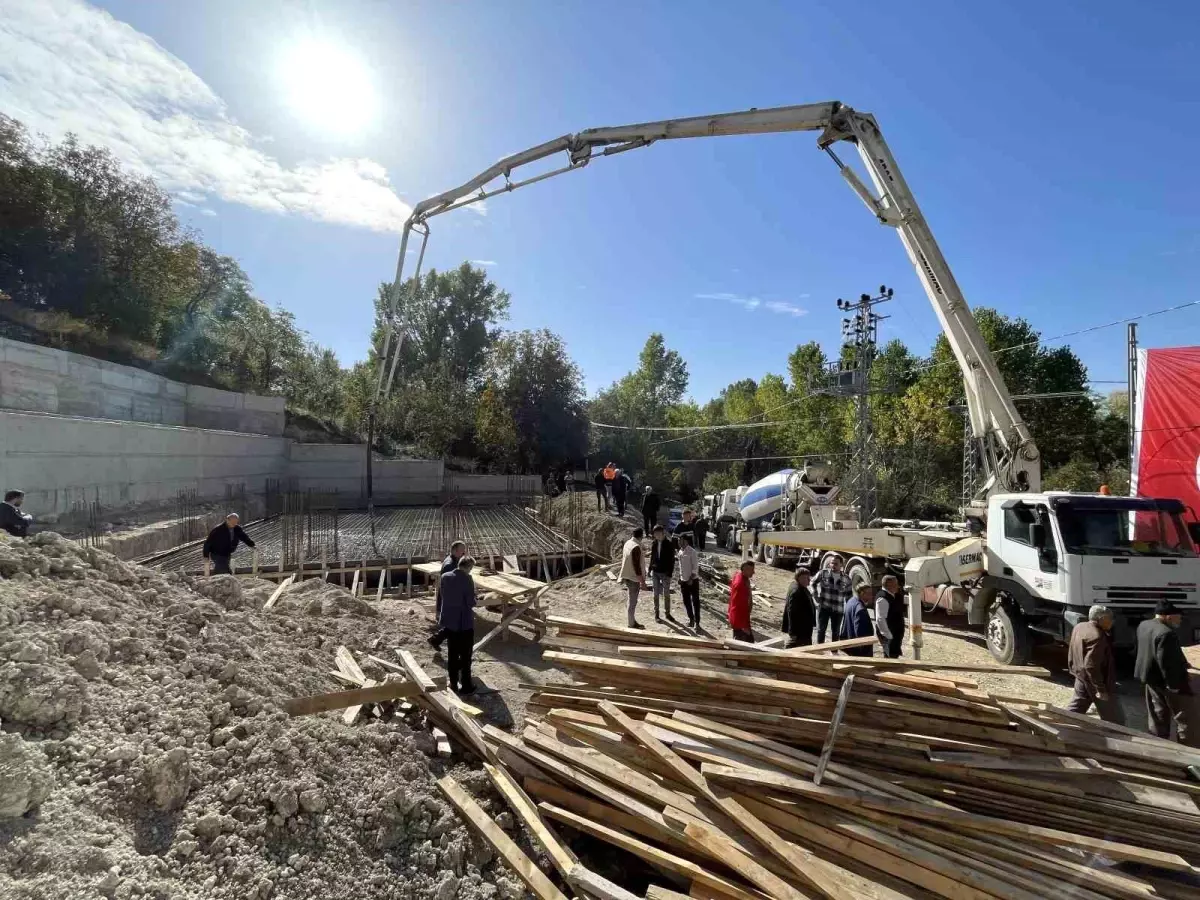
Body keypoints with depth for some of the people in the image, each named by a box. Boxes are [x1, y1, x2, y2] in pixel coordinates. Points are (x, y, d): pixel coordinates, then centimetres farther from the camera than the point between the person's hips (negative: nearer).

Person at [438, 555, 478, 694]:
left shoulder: (445, 577, -1)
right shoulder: (467, 579, -18)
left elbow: (443, 597, 9)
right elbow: (471, 602, -18)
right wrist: (474, 601, 4)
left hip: (448, 621, 5)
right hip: (465, 623, -5)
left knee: (452, 654, 15)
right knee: (465, 655, 7)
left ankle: (453, 684, 23)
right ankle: (466, 685, 14)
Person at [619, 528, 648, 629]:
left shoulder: (627, 543, 5)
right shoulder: (636, 547, -22)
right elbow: (636, 565, -23)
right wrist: (642, 581, -19)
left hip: (626, 576, 9)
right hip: (633, 578, -9)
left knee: (632, 600, 19)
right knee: (633, 602, 2)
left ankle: (631, 621, 28)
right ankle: (631, 624, 11)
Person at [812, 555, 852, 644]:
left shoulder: (846, 578, -2)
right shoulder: (823, 573, -6)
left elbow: (849, 594, 9)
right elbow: (813, 583, 10)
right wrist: (816, 595, 3)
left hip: (838, 609, 2)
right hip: (823, 606, -2)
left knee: (836, 632, 12)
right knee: (821, 630, 0)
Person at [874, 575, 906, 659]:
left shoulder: (893, 596, 9)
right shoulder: (882, 599, -21)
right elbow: (880, 619, -26)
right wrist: (889, 636, -24)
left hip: (896, 634, 10)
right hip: (889, 636, -10)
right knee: (893, 658, -8)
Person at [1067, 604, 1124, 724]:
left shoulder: (1079, 627, 4)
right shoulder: (1097, 637, -25)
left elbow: (1072, 655, 14)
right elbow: (1091, 666, -27)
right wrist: (1101, 689, -21)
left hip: (1081, 677, 9)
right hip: (1093, 680, -9)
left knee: (1075, 709, 17)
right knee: (1115, 718, 7)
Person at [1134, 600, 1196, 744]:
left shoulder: (1143, 625, 2)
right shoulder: (1166, 633, -28)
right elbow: (1166, 662, -27)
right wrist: (1174, 685, -20)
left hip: (1152, 678, 9)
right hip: (1167, 680, -9)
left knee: (1158, 716, 18)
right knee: (1186, 717, 7)